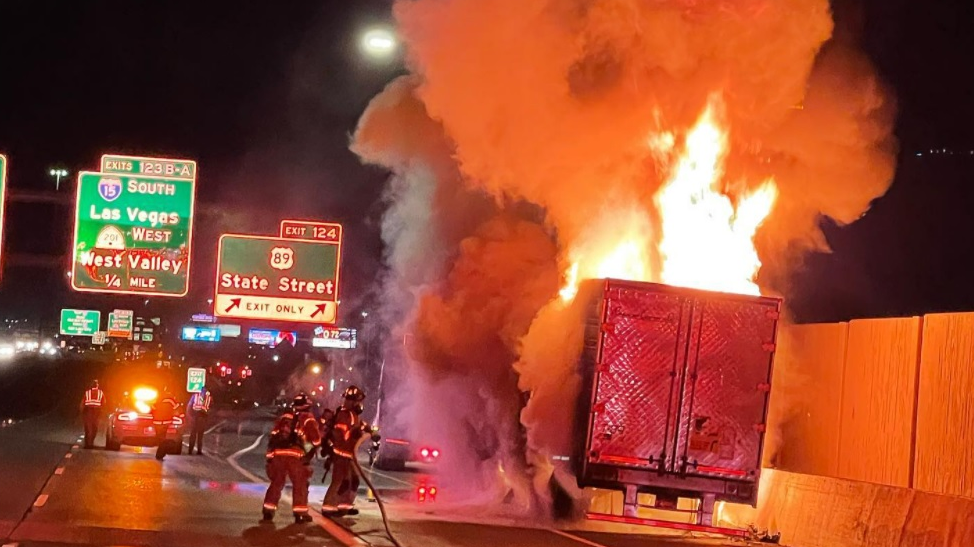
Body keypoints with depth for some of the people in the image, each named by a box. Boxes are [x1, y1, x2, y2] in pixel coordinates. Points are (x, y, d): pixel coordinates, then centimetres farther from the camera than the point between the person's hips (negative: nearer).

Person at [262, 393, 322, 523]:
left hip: (278, 453, 4)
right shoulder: (307, 419, 9)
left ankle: (268, 511, 11)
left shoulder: (283, 417, 22)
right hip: (295, 455, -4)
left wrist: (270, 455, 20)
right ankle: (300, 513, 2)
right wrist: (311, 452, 22)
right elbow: (316, 439, 3)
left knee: (276, 482, 14)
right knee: (300, 483, 6)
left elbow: (273, 436, 18)